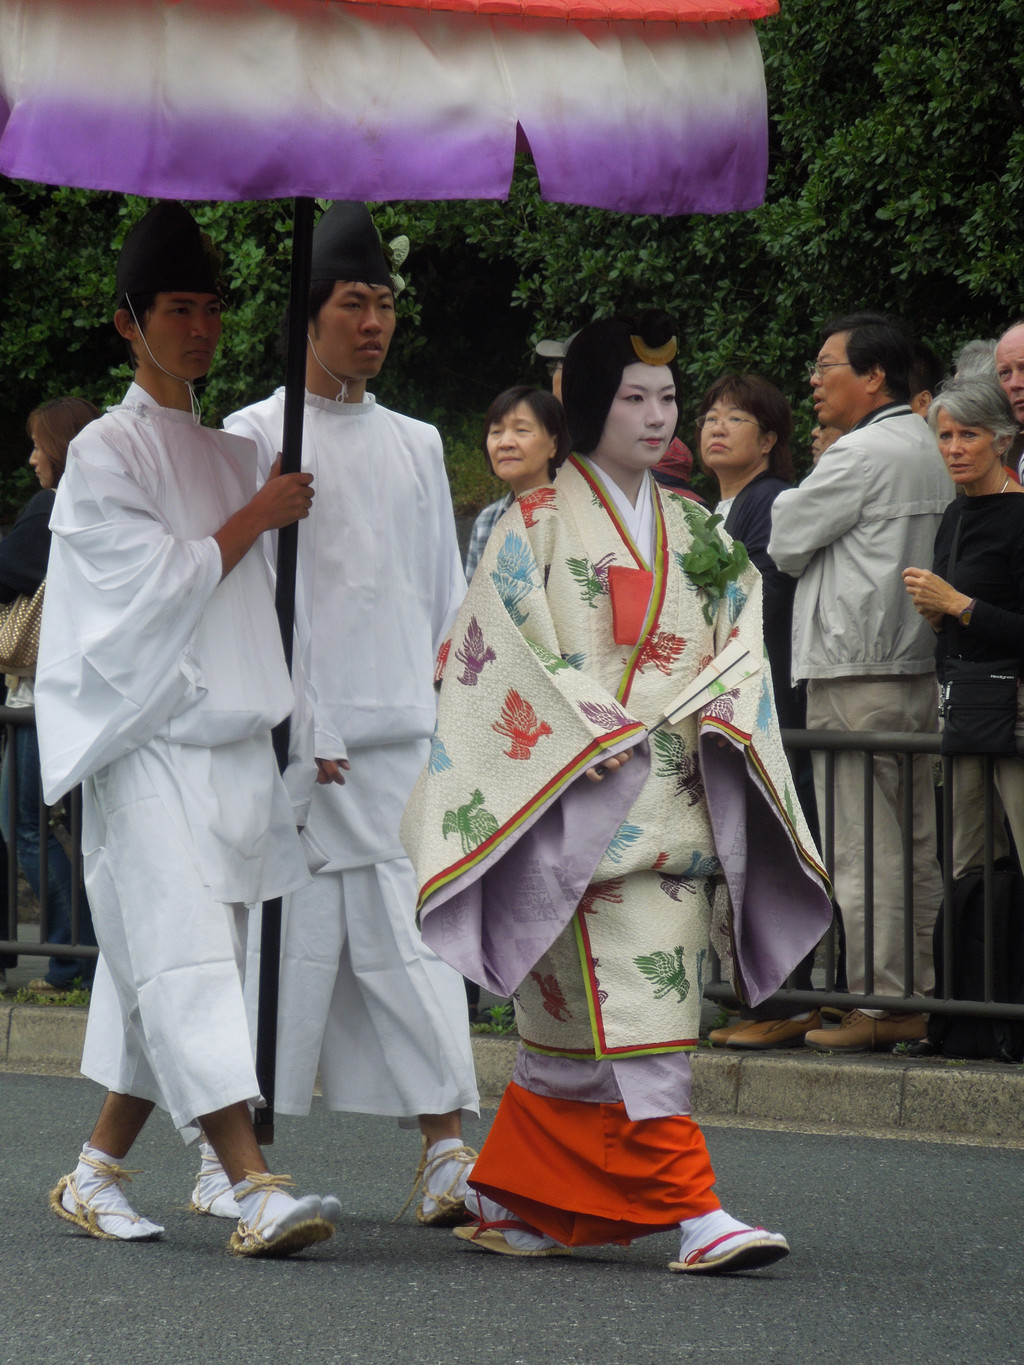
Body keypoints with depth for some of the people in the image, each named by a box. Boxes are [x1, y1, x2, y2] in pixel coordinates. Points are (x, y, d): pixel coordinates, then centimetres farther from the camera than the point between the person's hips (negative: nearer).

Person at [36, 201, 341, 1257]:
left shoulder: (229, 454, 18)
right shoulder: (105, 452, -1)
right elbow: (157, 582, -10)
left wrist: (302, 747, 16)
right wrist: (257, 519, -3)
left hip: (235, 746, 7)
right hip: (150, 745, -7)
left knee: (167, 976, 6)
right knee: (185, 960, -15)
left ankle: (96, 1174, 15)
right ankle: (254, 1190, -25)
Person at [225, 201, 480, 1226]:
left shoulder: (415, 444, 16)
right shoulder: (255, 438, 2)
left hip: (404, 728, 4)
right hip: (297, 730, -4)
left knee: (409, 928, -3)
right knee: (291, 923, -3)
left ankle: (444, 1144, -8)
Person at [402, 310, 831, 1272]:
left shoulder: (692, 532, 17)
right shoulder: (540, 526, -1)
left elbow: (735, 643, 16)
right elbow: (507, 650, -8)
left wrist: (727, 717, -4)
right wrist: (590, 737, -19)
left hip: (679, 803, 6)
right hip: (581, 803, -6)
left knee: (574, 1026, 6)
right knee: (630, 1010, -13)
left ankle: (509, 1201, 16)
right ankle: (692, 1212, -18)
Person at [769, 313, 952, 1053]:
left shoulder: (864, 453, -12)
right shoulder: (930, 451, 15)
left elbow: (783, 540, -8)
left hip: (857, 674, -9)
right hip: (920, 668, 9)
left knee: (864, 848, -6)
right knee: (918, 846, 8)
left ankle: (875, 1005, -5)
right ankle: (920, 998, 10)